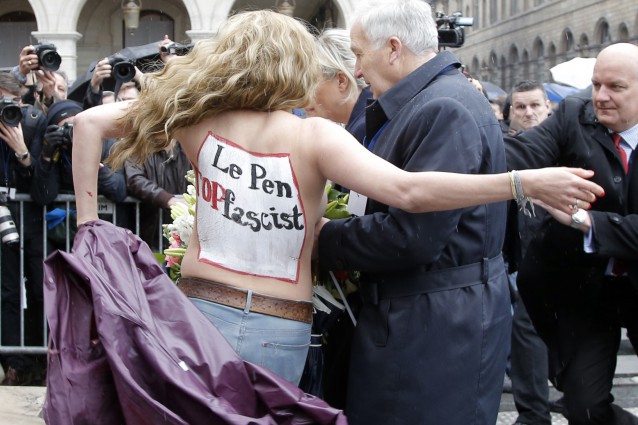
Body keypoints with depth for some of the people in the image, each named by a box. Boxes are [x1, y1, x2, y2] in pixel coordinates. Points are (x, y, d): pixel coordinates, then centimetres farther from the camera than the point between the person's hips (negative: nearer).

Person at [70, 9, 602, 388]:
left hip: (199, 308, 3)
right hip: (278, 335, -2)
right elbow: (406, 190, -25)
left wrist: (89, 223, 2)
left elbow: (90, 121, 1)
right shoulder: (313, 137, -13)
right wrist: (524, 183, -24)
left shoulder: (197, 116, -1)